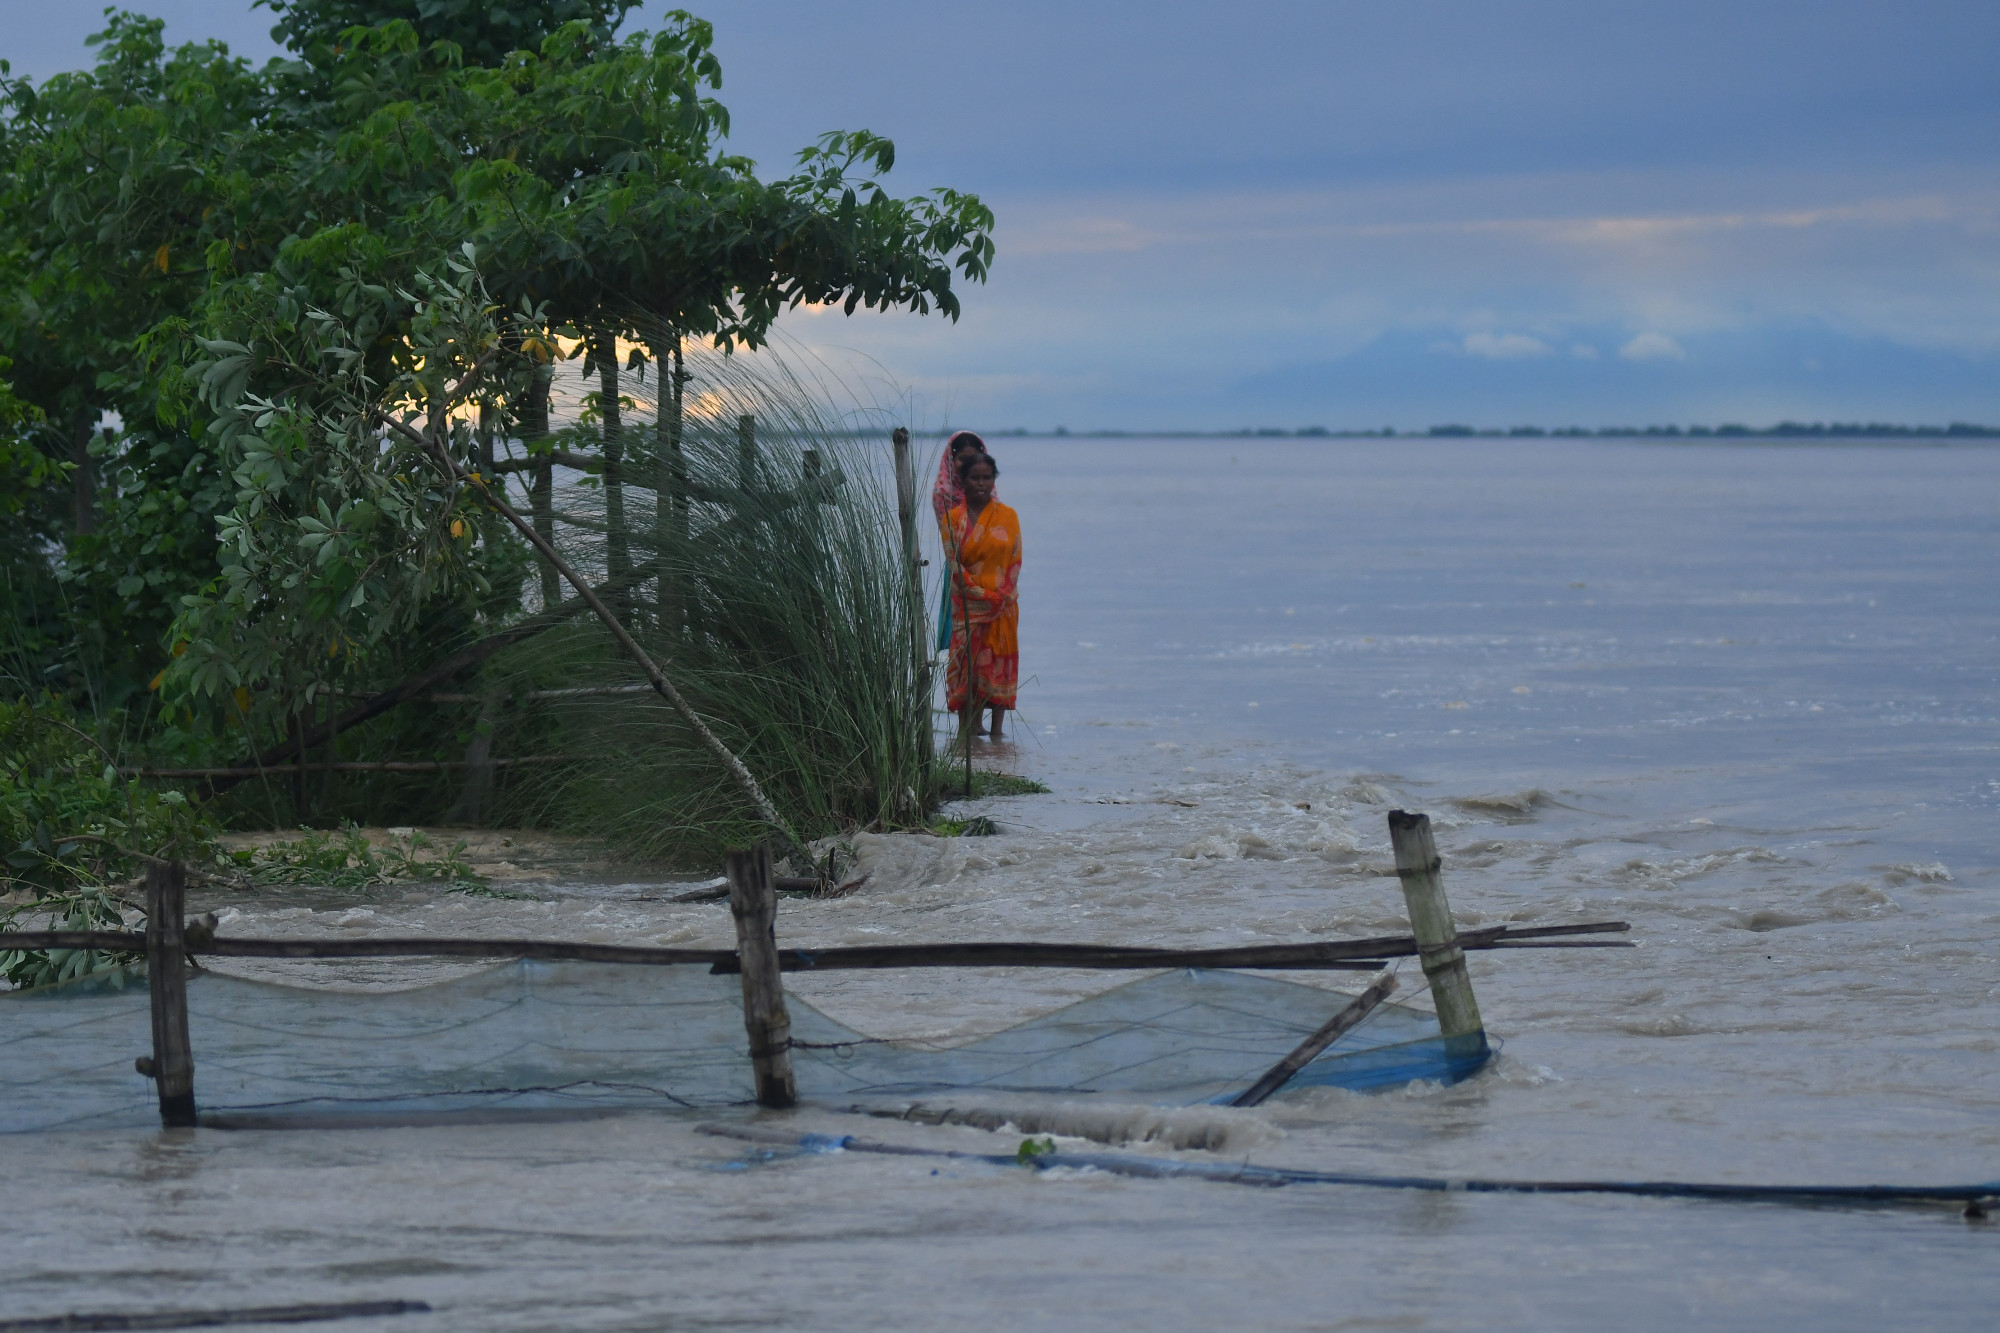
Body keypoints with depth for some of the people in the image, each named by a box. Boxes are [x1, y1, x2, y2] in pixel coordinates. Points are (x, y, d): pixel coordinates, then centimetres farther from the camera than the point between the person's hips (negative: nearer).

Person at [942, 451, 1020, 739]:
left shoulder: (1008, 516, 6)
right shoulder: (953, 518, 2)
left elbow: (1015, 559, 3)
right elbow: (953, 563, -5)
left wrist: (1004, 595, -9)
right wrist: (983, 595, -15)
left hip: (1003, 606, 1)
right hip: (968, 605, -1)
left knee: (1000, 666, 1)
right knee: (967, 666, -5)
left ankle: (997, 731, 5)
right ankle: (967, 733, -4)